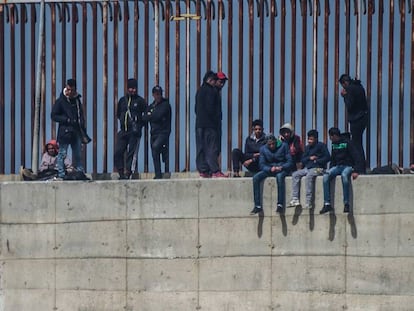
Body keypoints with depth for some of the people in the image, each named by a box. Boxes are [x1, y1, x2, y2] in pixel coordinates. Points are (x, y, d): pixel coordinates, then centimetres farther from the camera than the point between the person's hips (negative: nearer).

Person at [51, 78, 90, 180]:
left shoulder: (77, 100, 13)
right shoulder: (60, 101, -2)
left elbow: (81, 116, 20)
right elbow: (54, 116, -3)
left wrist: (83, 133, 15)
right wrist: (67, 120, -14)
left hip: (76, 132, 5)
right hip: (64, 131, -5)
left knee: (78, 154, 9)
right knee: (62, 153, -6)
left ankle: (80, 173, 15)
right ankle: (61, 175, -5)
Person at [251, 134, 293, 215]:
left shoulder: (283, 146, -5)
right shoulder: (263, 149, 2)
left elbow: (290, 162, -6)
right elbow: (262, 165, -1)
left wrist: (281, 167, -25)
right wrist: (270, 169, -22)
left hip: (282, 169, -3)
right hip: (269, 169, 3)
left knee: (279, 176, -40)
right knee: (256, 178, -24)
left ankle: (280, 205, -41)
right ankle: (258, 206, -24)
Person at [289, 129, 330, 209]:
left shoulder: (321, 145, 2)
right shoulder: (307, 147, 21)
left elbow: (327, 157, -6)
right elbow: (303, 160, 17)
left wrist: (316, 161, -9)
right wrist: (309, 158, -2)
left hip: (318, 168, -7)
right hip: (307, 168, 7)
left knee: (309, 175, -36)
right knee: (295, 174, -14)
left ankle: (309, 202, -39)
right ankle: (295, 199, -22)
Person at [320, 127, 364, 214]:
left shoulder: (347, 143, -8)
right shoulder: (334, 145, 14)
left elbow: (356, 157, -13)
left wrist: (356, 171, -23)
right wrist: (330, 169, 7)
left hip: (348, 166, -6)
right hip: (337, 166, 6)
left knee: (344, 175, -40)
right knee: (326, 176, -23)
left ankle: (346, 204, -38)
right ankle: (327, 204, -27)